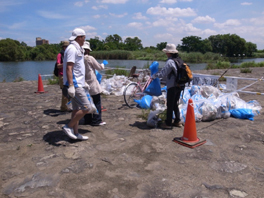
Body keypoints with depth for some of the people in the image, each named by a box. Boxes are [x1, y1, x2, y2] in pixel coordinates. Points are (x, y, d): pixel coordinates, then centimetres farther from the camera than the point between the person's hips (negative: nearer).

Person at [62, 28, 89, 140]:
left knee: (76, 109, 12)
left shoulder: (77, 49, 19)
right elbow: (69, 68, -21)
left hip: (78, 84, 11)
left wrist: (83, 82, 27)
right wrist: (71, 85, -27)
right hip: (75, 85, -11)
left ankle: (75, 133, 19)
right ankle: (68, 127, 1)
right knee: (85, 108, -11)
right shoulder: (72, 49, -12)